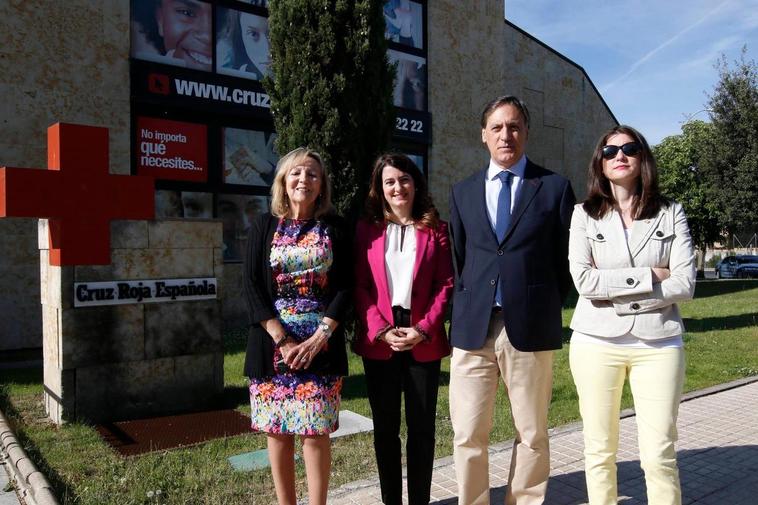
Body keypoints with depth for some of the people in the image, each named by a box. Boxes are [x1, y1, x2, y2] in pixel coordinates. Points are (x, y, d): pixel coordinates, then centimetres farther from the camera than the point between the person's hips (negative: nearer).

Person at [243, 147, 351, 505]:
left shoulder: (334, 228, 5)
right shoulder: (264, 226, 5)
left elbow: (344, 286, 0)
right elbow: (252, 287, -2)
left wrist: (319, 337, -12)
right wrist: (282, 339, -11)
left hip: (321, 345, -1)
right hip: (273, 344, 1)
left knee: (316, 430, 1)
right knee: (278, 430, 7)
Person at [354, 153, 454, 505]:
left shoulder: (435, 229, 5)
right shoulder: (366, 229, 5)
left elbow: (446, 284, 0)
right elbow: (359, 287, 0)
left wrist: (424, 329, -12)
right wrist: (381, 331, -11)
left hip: (423, 341, 0)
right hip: (378, 342, 1)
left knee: (422, 426, 6)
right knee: (385, 427, 10)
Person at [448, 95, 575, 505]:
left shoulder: (555, 187, 4)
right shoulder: (463, 192, 12)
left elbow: (565, 259, 7)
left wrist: (547, 310, 3)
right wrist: (466, 309, 8)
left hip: (530, 328, -1)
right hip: (472, 328, 2)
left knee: (531, 435, 11)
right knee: (467, 435, 5)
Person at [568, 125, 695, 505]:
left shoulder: (671, 213, 6)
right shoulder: (585, 214, 4)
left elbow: (685, 284, -5)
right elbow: (584, 280, -9)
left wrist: (613, 291, -10)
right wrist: (649, 276, -9)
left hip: (658, 343, 0)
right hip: (596, 342, 0)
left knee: (659, 456, 0)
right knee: (599, 451, 9)